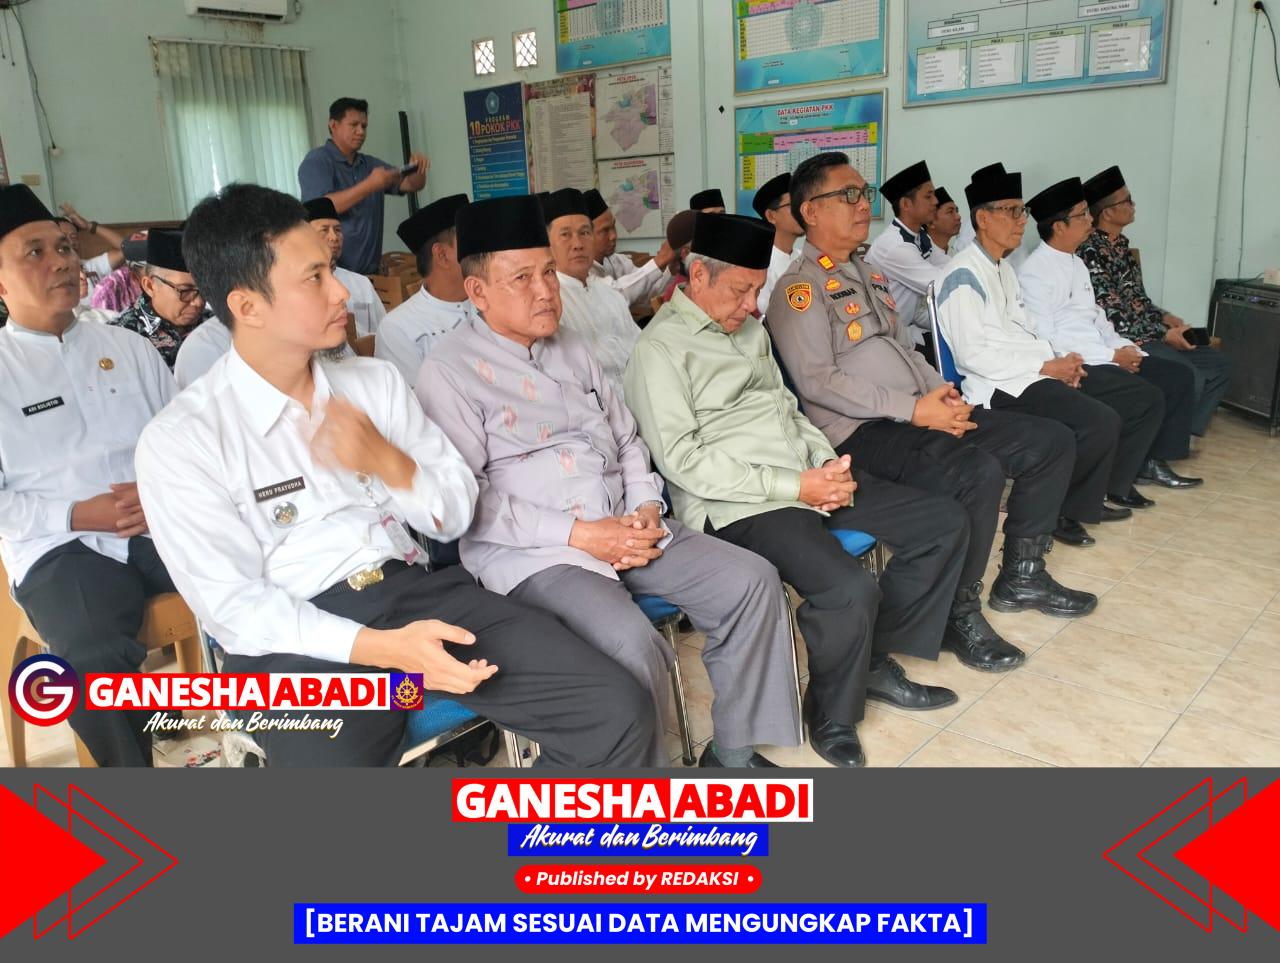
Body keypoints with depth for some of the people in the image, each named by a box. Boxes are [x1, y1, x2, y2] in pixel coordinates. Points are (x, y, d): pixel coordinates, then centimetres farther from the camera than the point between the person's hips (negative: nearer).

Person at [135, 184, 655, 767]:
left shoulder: (376, 380, 12)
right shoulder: (178, 441, -2)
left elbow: (456, 515, 12)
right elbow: (233, 605, -8)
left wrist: (387, 462, -10)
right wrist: (380, 648, -22)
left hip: (415, 591, 4)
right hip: (298, 641, -3)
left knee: (618, 713, -14)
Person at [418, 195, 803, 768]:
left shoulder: (570, 349, 18)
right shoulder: (451, 370, -5)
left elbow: (626, 438, 22)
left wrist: (646, 505, 1)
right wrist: (577, 534, -16)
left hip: (624, 528, 7)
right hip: (531, 554, -7)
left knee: (751, 580, -7)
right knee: (630, 641, -32)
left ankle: (732, 751, 8)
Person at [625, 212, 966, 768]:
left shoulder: (749, 329, 18)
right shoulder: (661, 347, -9)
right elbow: (682, 459, -16)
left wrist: (827, 462, 2)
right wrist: (794, 486, -17)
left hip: (807, 475, 9)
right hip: (737, 502, -9)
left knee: (944, 524, 3)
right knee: (850, 590, -29)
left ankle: (876, 660, 15)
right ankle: (832, 718, 1)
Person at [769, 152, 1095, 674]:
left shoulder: (868, 274, 22)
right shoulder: (800, 287, -7)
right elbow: (817, 382, -17)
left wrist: (941, 393, 3)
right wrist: (913, 410, -19)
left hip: (920, 414, 9)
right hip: (862, 433, -9)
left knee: (1052, 440, 4)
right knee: (978, 473, -32)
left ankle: (1021, 576, 17)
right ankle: (959, 612, -11)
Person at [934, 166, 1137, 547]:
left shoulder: (1004, 268, 21)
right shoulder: (964, 275, -11)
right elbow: (973, 354, -18)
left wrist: (1060, 361, 3)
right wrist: (1046, 368, -16)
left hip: (1033, 373, 10)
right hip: (1001, 387, -10)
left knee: (1146, 399, 8)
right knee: (1101, 422, -28)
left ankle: (1094, 494, 17)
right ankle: (1057, 513, -5)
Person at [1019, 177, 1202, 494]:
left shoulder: (1077, 264, 16)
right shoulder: (1035, 272, -13)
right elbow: (1045, 341, -19)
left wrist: (1122, 346, 0)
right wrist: (1113, 357, -16)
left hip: (1099, 358, 9)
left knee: (1178, 377, 1)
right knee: (1146, 396, -24)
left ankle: (1151, 462, 11)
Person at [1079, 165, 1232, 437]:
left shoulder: (1120, 243, 13)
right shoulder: (1091, 252, -16)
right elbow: (1112, 317, -20)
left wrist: (1166, 317, 3)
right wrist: (1165, 335, -14)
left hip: (1146, 333, 10)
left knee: (1220, 364, 7)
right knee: (1191, 377, -24)